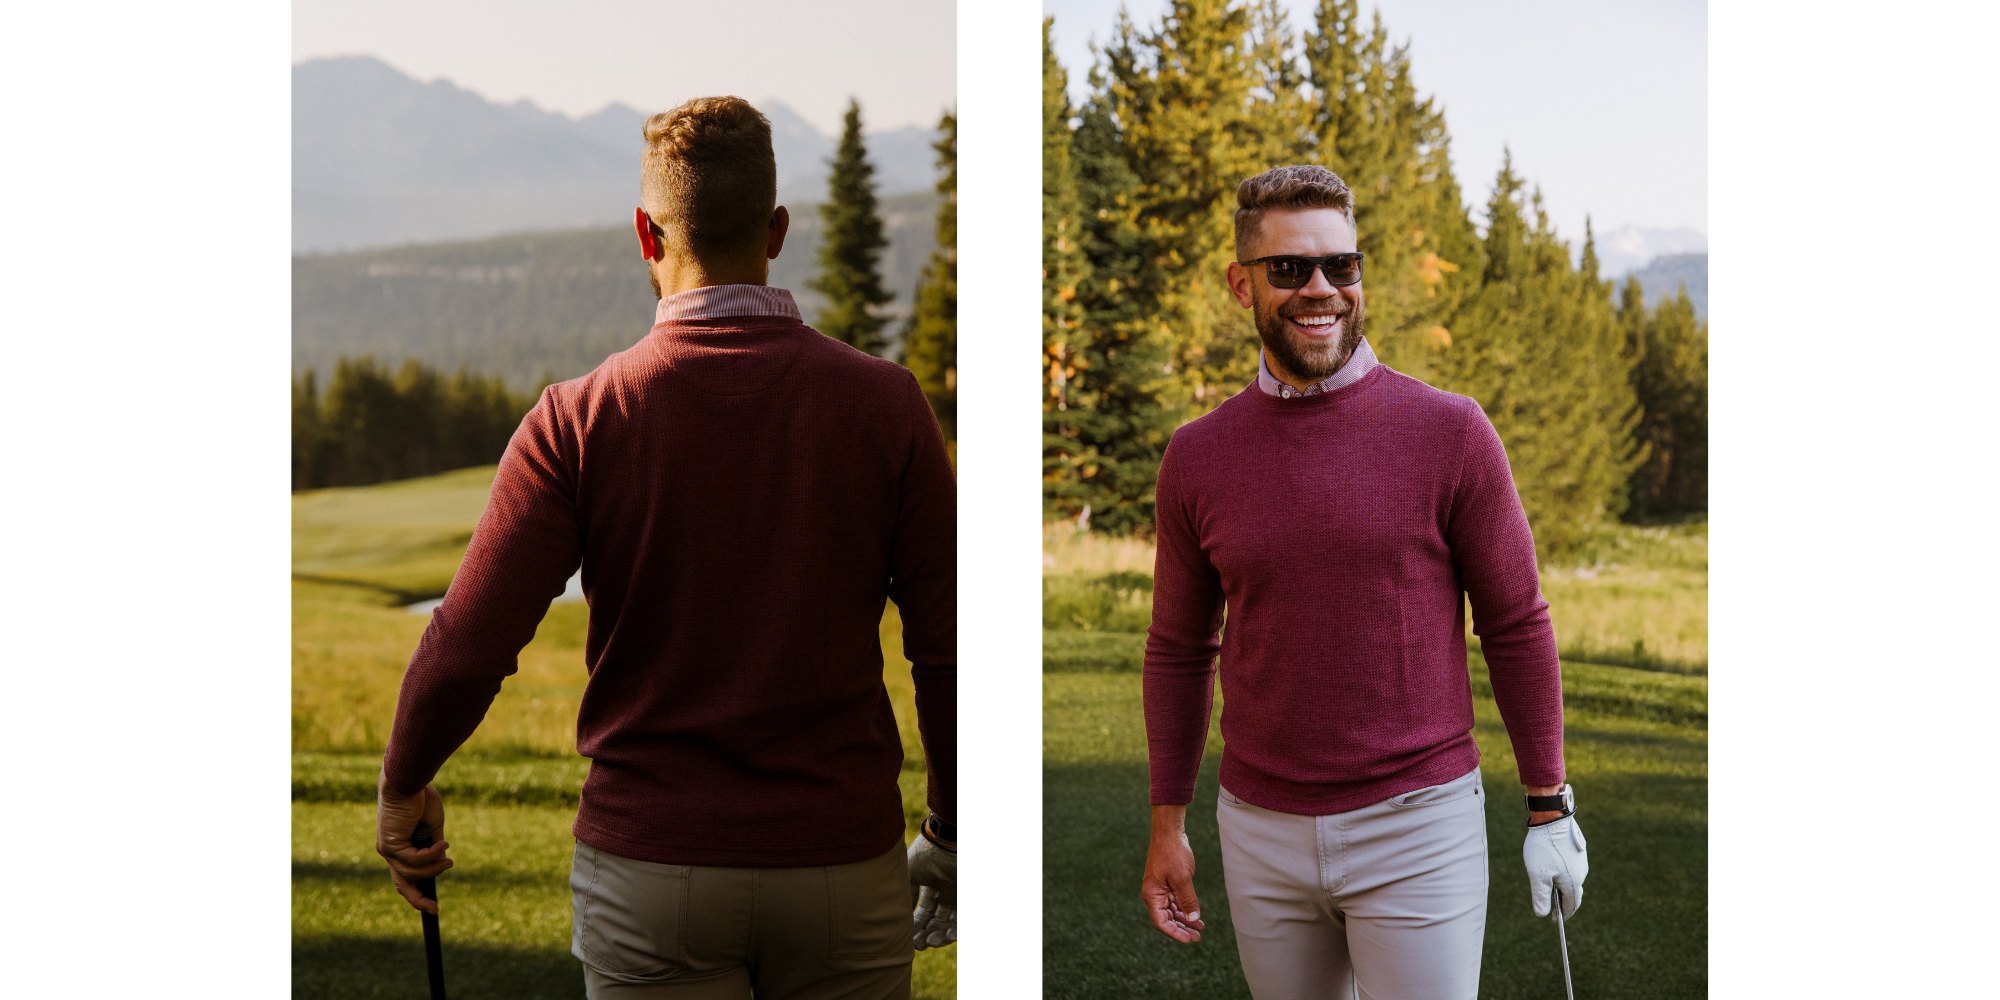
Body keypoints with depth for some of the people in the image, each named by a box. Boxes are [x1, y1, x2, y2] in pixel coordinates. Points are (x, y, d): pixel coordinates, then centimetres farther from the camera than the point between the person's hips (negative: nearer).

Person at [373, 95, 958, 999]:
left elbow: (467, 648, -11)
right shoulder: (883, 402, -7)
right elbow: (948, 650, -6)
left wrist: (403, 786, 8)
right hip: (843, 861, 1)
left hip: (650, 865, 0)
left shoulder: (580, 419, -10)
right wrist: (952, 839, 8)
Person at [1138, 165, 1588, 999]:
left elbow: (1516, 627, -1)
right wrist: (1166, 825, 10)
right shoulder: (1198, 457, 1)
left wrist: (1549, 808, 1)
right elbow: (1178, 648, 10)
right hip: (1262, 833, 3)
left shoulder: (1449, 433, -7)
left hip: (1418, 831, -3)